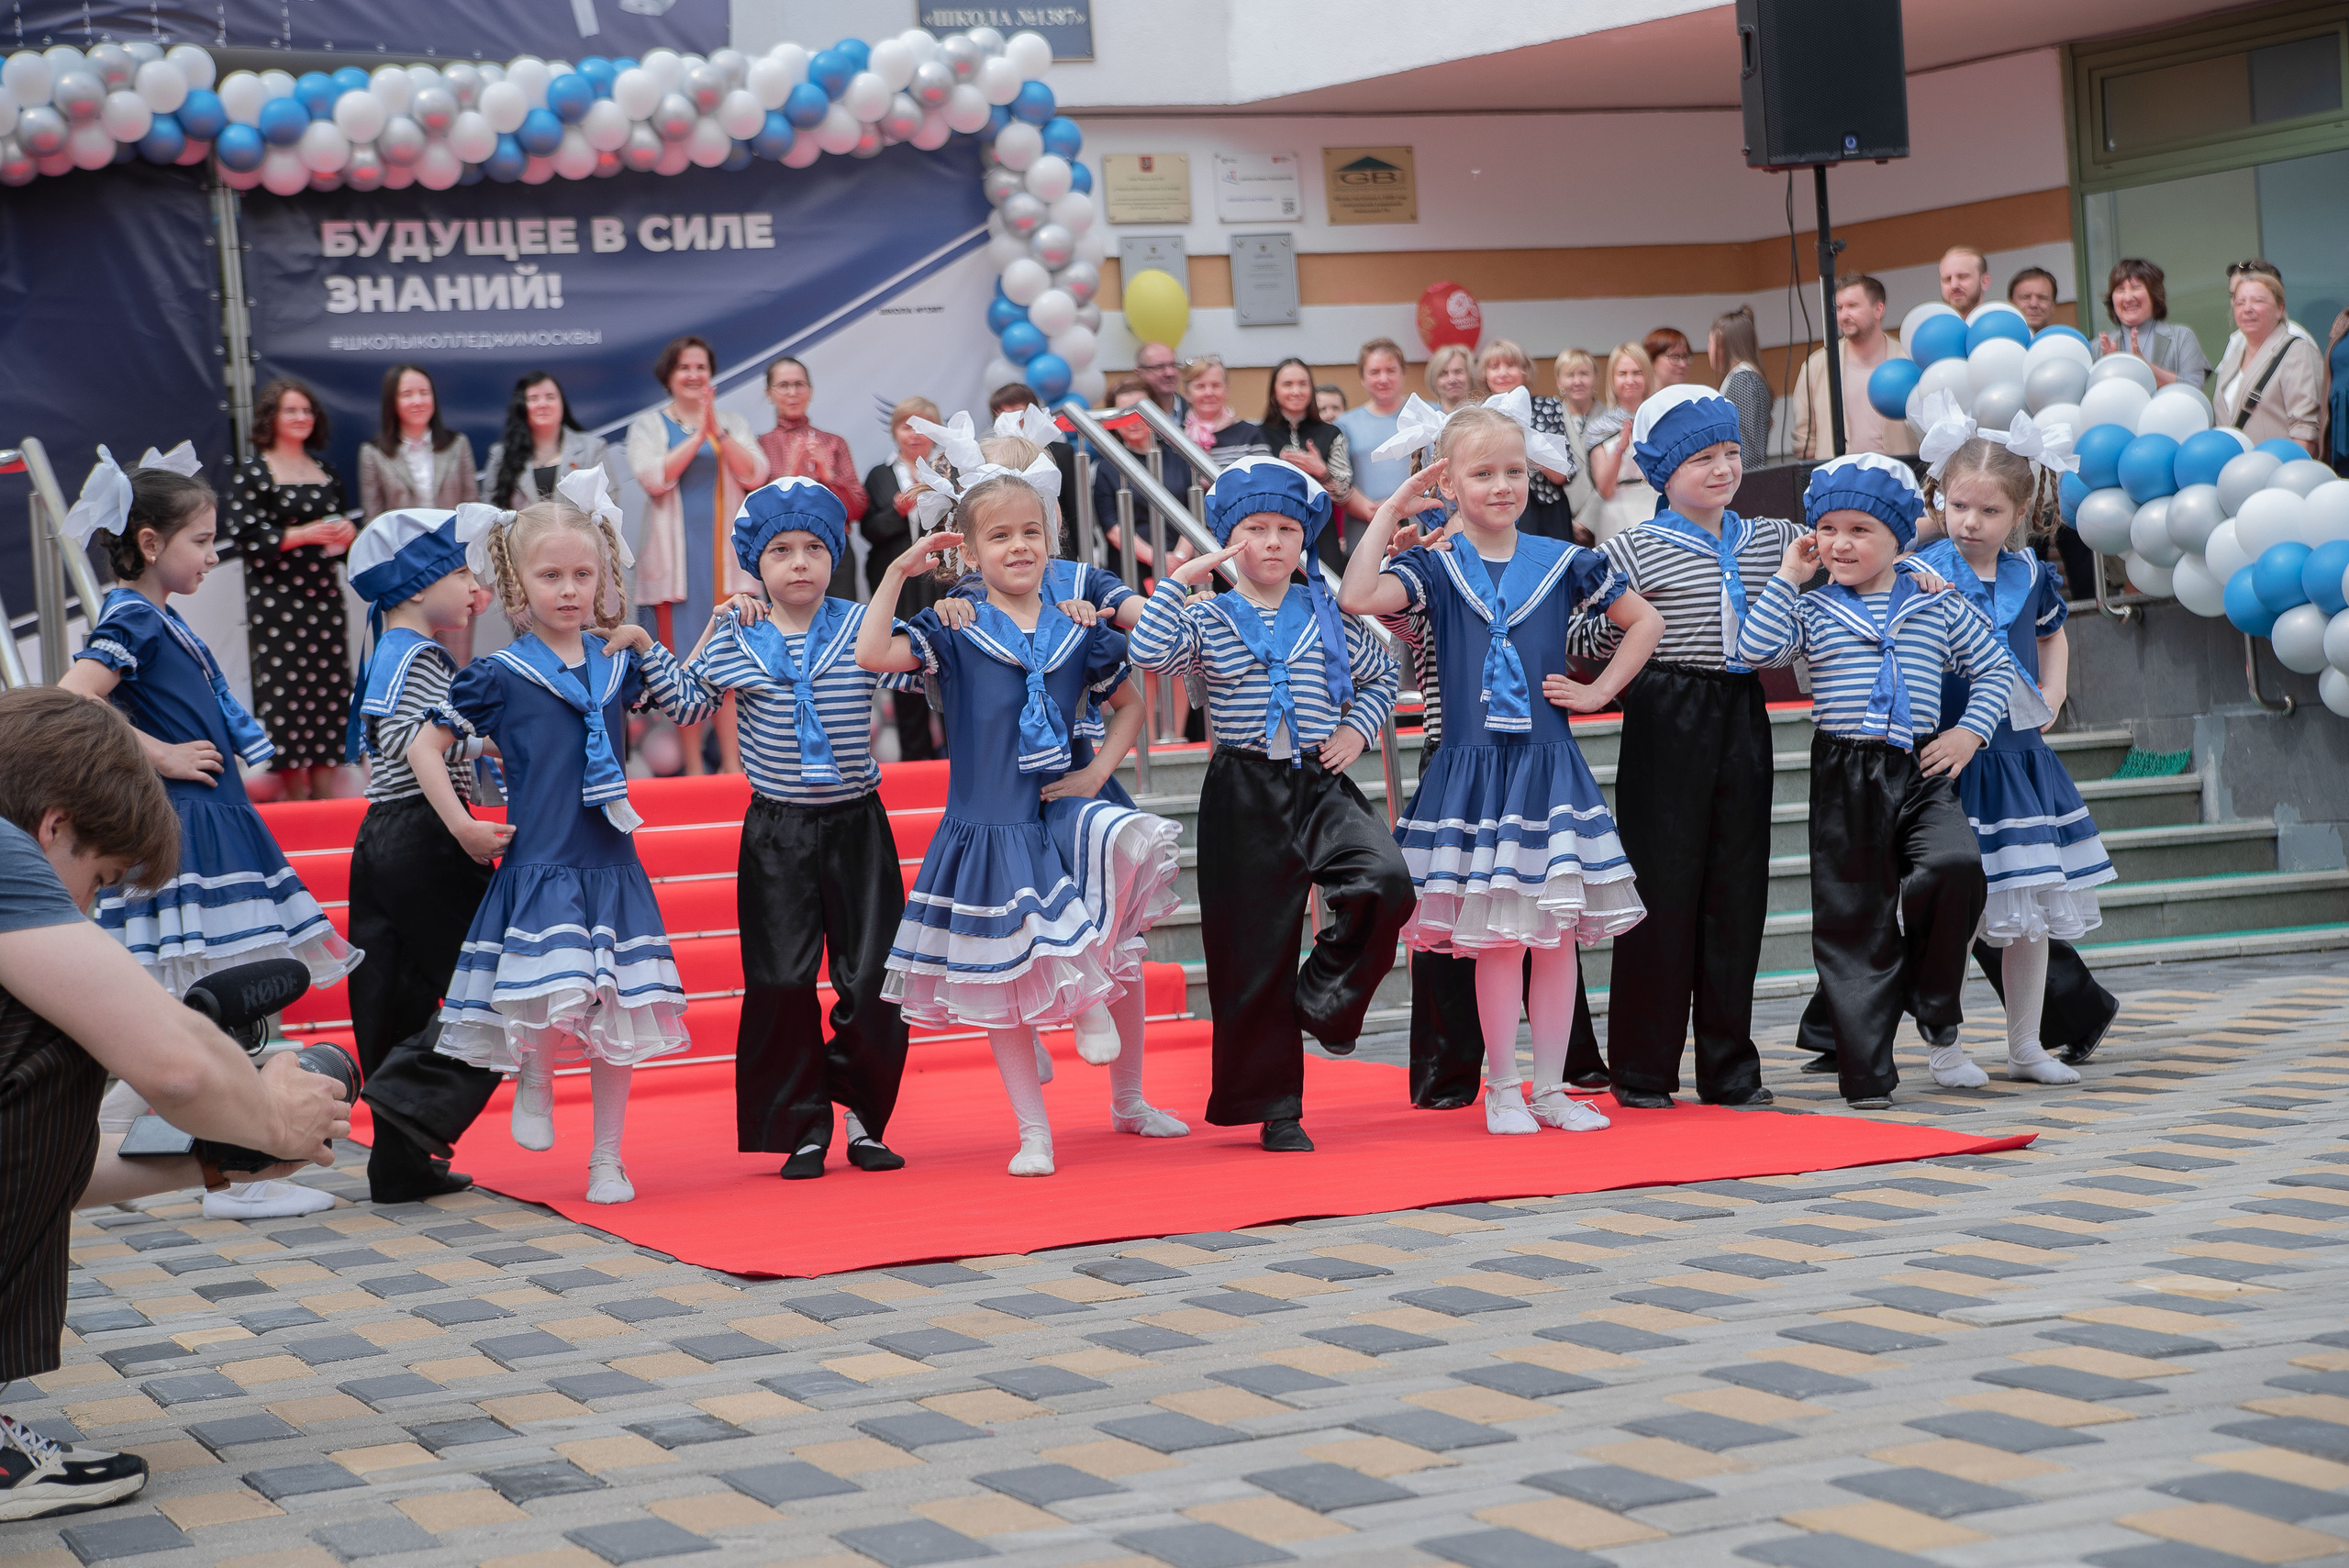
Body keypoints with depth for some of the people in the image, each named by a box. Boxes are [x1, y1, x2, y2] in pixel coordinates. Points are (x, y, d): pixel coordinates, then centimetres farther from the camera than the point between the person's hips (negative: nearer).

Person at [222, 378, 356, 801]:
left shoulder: (325, 471, 15)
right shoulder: (251, 473, -2)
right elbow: (243, 540, -10)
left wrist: (347, 532, 0)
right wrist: (303, 534, -16)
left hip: (324, 599, 5)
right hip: (276, 602, -5)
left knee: (330, 690, 1)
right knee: (286, 691, -8)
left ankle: (326, 794, 6)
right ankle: (295, 796, -3)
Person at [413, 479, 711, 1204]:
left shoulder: (619, 664, 9)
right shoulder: (498, 675, -1)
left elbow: (693, 707, 21)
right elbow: (425, 747, 4)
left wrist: (645, 644, 8)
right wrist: (462, 825, -2)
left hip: (612, 865, 4)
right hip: (537, 866, -4)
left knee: (618, 1010, 4)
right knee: (551, 998, -21)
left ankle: (607, 1158, 16)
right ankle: (534, 1080, 13)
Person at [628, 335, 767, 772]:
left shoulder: (733, 424, 12)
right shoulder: (648, 425, 7)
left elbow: (754, 475, -4)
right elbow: (654, 478, -11)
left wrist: (717, 430, -14)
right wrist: (698, 435, -15)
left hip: (725, 556, 1)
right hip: (676, 557, -1)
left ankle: (733, 762, 0)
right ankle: (693, 764, 3)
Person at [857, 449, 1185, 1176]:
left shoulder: (1077, 630, 5)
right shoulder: (955, 630, -3)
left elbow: (1130, 703, 18)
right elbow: (872, 654, -18)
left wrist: (1099, 771, 4)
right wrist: (899, 572, -18)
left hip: (1063, 812, 1)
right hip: (987, 827, -1)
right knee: (1003, 980, 2)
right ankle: (1033, 1132, 19)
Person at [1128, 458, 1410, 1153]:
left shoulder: (1329, 615, 9)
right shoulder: (1209, 619, 2)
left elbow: (1381, 675, 24)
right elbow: (1149, 652, -16)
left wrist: (1358, 730, 8)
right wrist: (1180, 580, -16)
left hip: (1322, 784, 2)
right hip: (1244, 796, -2)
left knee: (1386, 880, -27)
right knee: (1255, 950, 1)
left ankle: (1325, 998, -2)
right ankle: (1273, 1108, 13)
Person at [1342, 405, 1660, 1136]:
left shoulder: (1561, 562, 5)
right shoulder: (1436, 567, 0)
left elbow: (1643, 621, 16)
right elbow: (1358, 598, -19)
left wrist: (1598, 692, 6)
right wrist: (1389, 513, -13)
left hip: (1550, 769, 2)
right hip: (1470, 772, -2)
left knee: (1557, 933, 3)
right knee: (1497, 937, -2)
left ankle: (1551, 1088, 12)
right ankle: (1502, 1089, 9)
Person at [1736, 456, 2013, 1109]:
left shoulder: (1939, 608, 8)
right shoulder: (1812, 610, 6)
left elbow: (1995, 669, 17)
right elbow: (1755, 649, -10)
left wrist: (1969, 731, 3)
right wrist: (1789, 576, -6)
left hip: (1921, 769, 0)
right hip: (1845, 778, 0)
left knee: (1956, 865, -27)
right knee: (1854, 917, 1)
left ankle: (1933, 998, 0)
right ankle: (1867, 1072, 8)